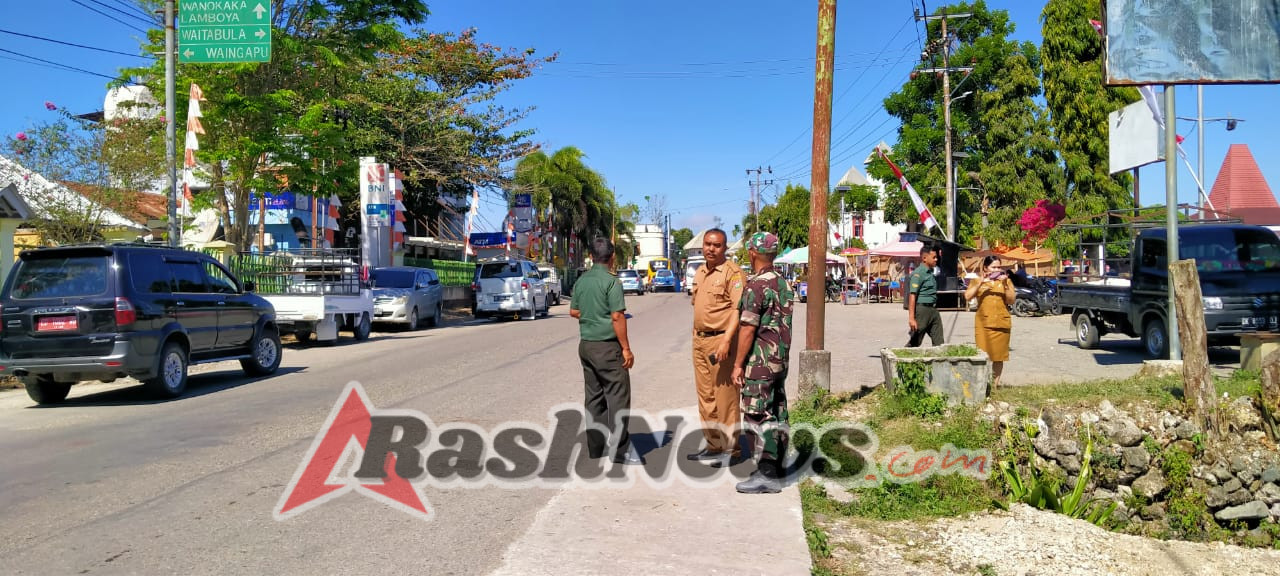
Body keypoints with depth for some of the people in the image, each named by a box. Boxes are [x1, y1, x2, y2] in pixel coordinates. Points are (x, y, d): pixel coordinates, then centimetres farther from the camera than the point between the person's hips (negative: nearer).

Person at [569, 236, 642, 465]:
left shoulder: (581, 281, 8)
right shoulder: (611, 282, -13)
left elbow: (574, 311, 16)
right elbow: (617, 317, -17)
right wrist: (626, 348, -13)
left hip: (586, 345, 8)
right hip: (607, 346, -7)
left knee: (594, 397, 12)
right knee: (617, 396, -3)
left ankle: (596, 448, 17)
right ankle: (620, 449, -4)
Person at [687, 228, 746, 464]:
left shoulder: (732, 272, -11)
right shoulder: (700, 273, 15)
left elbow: (738, 309, -18)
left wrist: (726, 341, -26)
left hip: (721, 340, -8)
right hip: (700, 340, 9)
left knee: (725, 396, -4)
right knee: (705, 396, 13)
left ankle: (730, 448, 6)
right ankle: (713, 445, 24)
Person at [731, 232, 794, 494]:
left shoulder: (756, 285, -16)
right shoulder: (782, 283, 12)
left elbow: (748, 329, -19)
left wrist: (738, 364, -14)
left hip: (759, 361, -9)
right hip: (780, 359, 9)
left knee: (757, 416, -6)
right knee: (777, 413, 14)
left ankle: (767, 475, -6)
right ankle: (779, 465, 23)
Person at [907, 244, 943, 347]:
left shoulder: (931, 272, 14)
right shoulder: (918, 273, -13)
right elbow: (912, 296, -19)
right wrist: (911, 318, -24)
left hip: (933, 310, 9)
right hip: (922, 309, -9)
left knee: (938, 342, 6)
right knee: (915, 342, 0)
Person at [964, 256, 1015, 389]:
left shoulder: (1006, 281, 13)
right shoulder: (978, 281, 8)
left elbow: (1011, 301, 1)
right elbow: (967, 296, -8)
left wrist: (1005, 284, -10)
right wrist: (981, 283, -16)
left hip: (1002, 323, 2)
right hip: (983, 324, -2)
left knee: (999, 356, 6)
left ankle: (995, 383, 15)